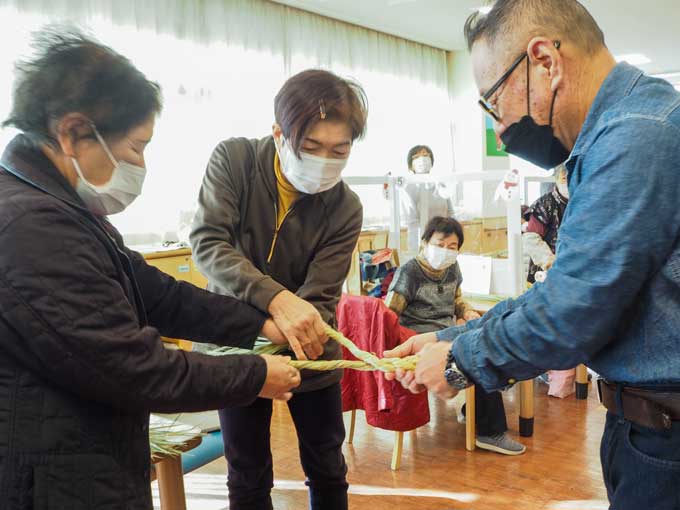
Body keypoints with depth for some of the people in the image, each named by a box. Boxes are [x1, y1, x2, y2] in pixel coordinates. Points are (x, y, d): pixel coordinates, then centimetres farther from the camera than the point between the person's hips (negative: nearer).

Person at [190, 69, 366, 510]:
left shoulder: (346, 208, -14)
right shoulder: (234, 160, -15)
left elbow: (319, 300, -17)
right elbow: (208, 244, -25)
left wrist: (290, 339, -39)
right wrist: (276, 299, -41)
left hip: (309, 355, 1)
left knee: (327, 471, 17)